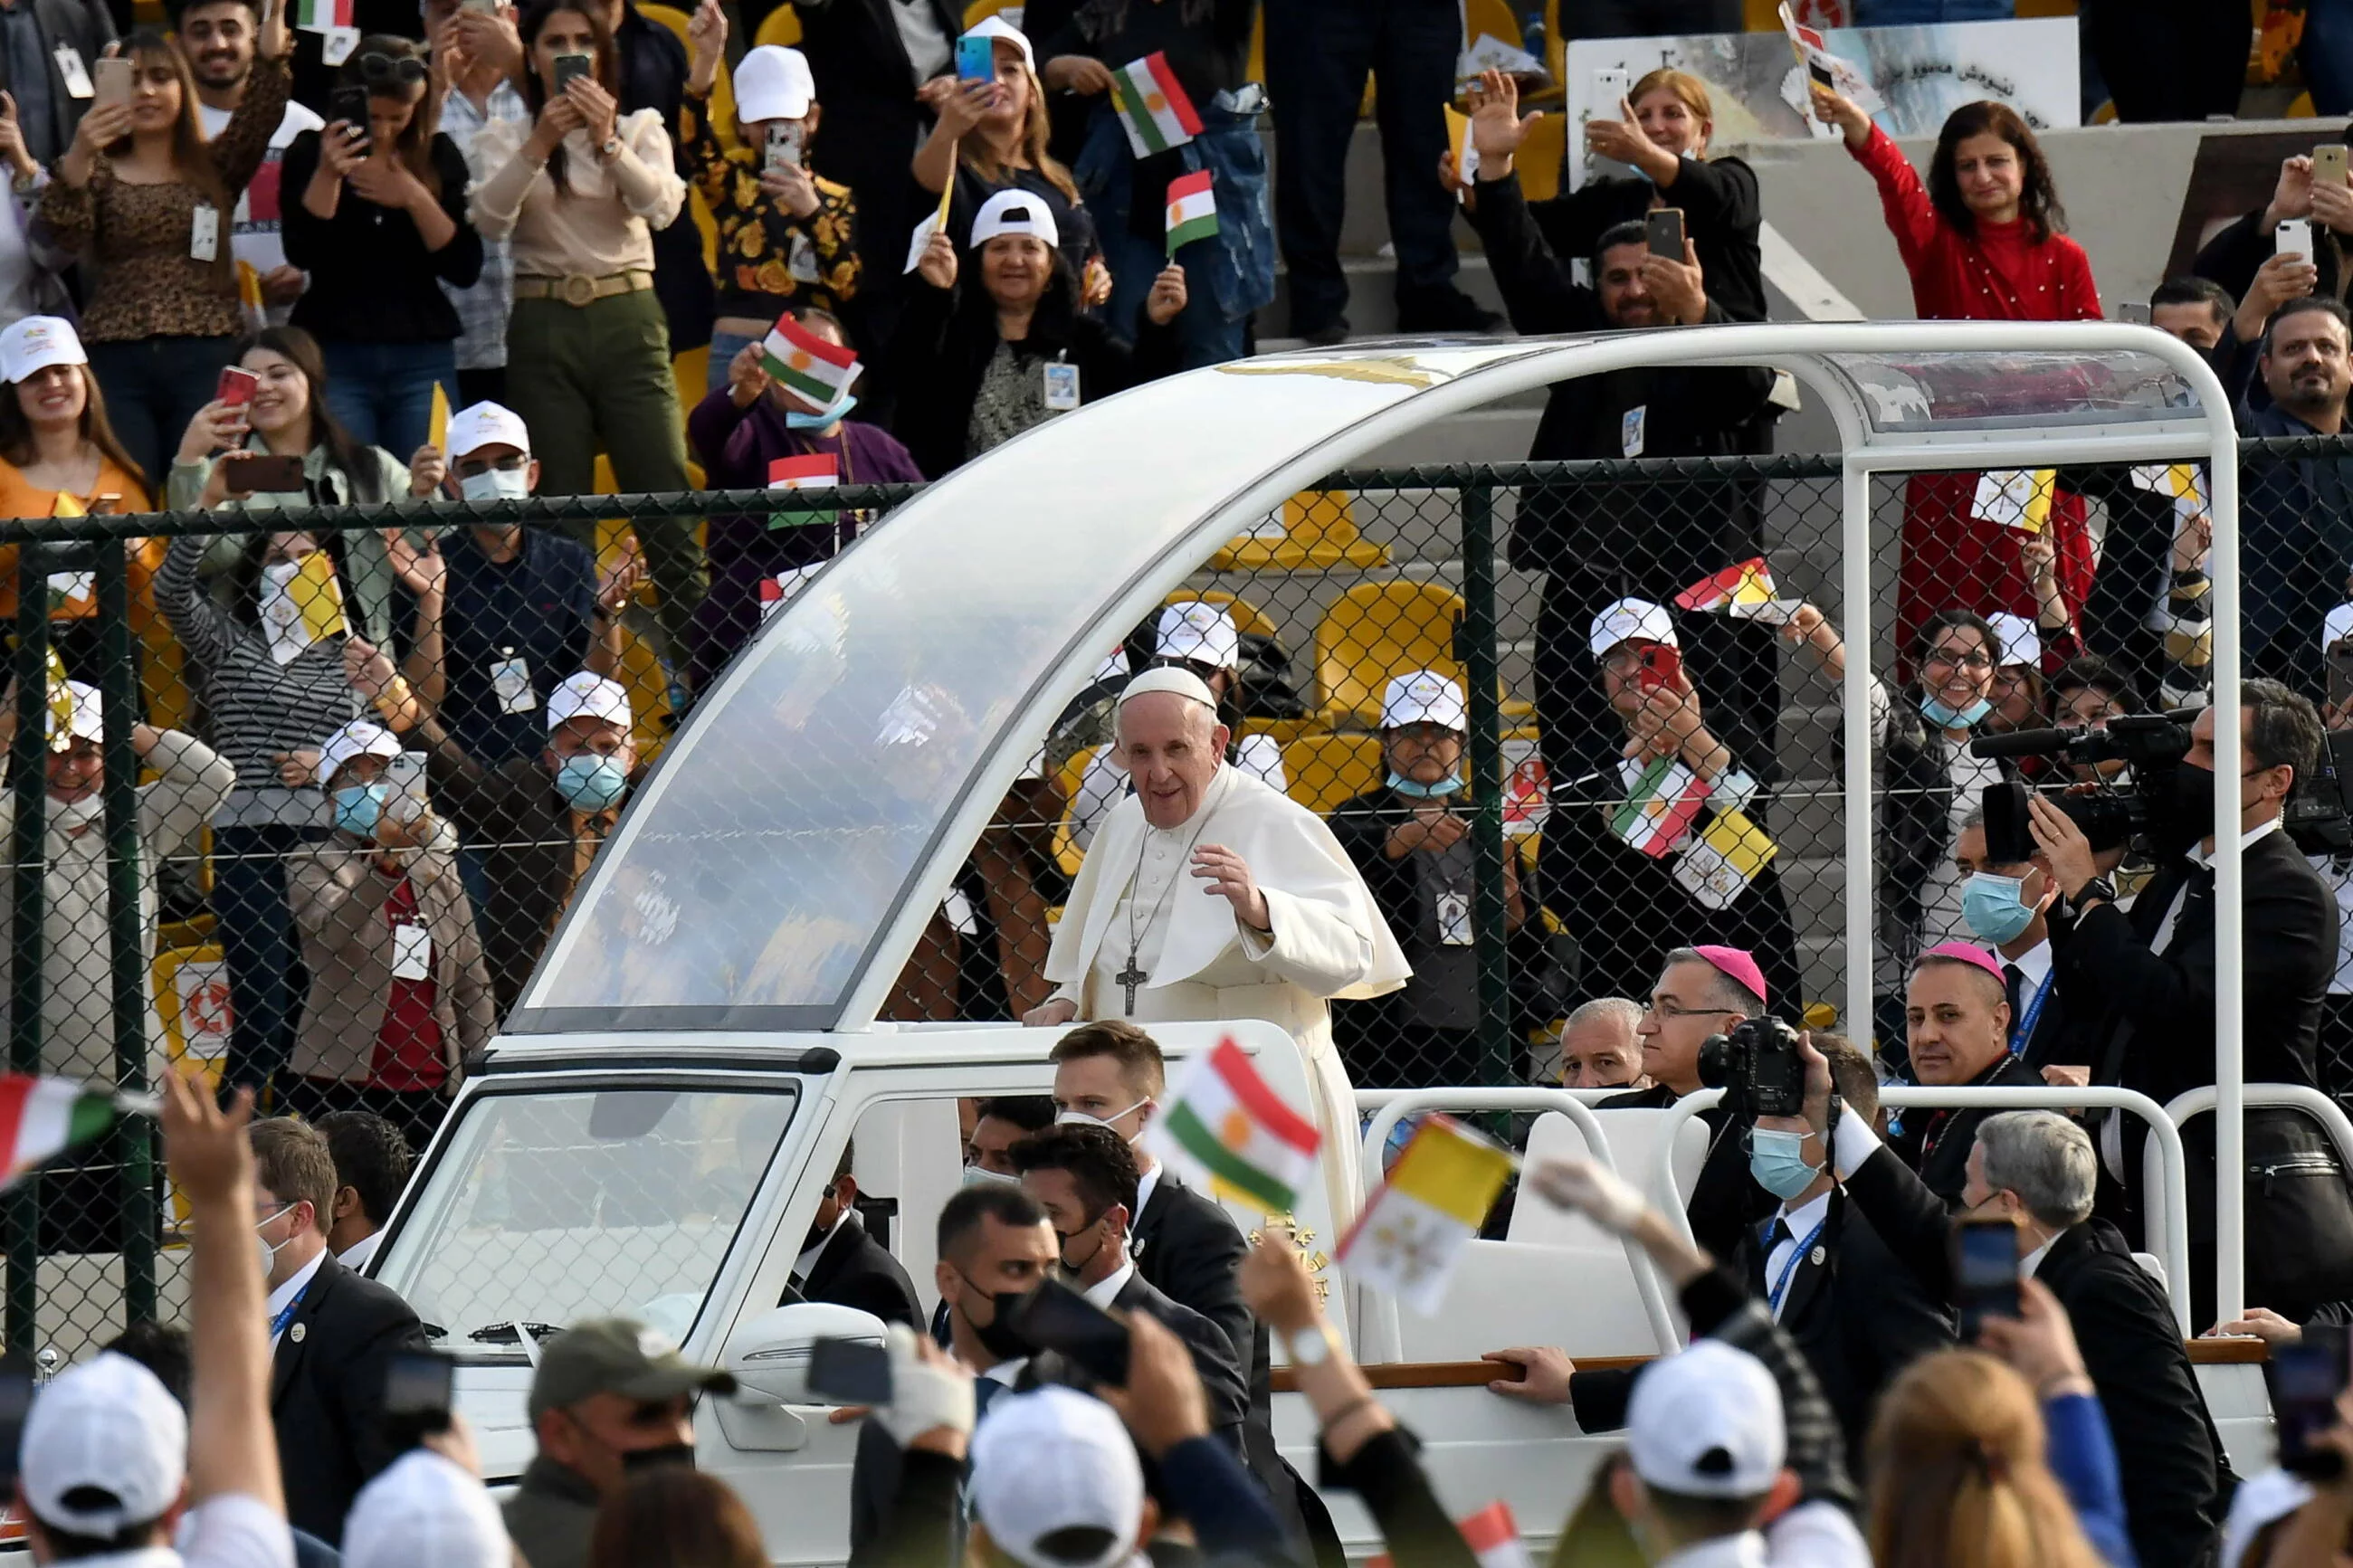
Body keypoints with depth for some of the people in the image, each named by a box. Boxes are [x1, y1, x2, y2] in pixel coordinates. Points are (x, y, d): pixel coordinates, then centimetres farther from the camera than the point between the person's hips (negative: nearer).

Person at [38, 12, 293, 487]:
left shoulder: (215, 165, 14)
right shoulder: (100, 172, 12)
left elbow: (257, 122, -4)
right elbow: (67, 235, -6)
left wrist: (270, 59, -22)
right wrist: (77, 159, -24)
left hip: (207, 359, 0)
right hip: (117, 363, 0)